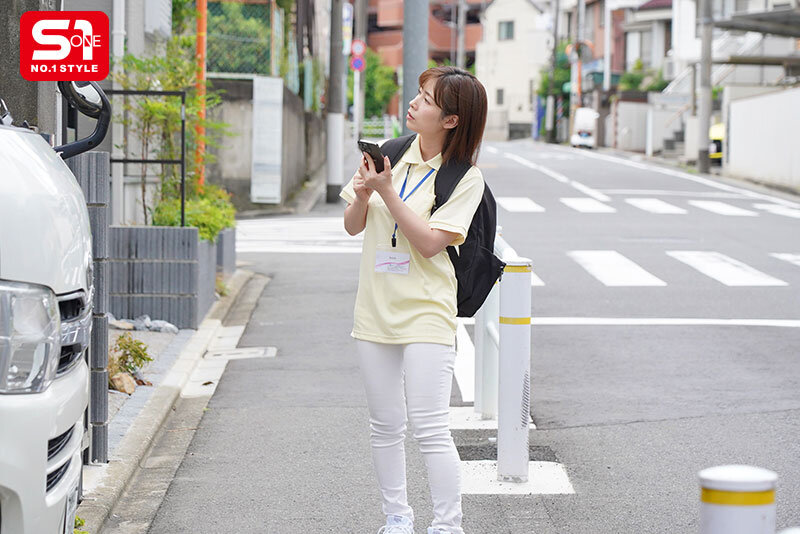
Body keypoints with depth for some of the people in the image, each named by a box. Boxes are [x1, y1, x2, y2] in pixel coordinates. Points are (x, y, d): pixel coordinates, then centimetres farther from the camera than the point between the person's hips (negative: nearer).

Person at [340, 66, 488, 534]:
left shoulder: (465, 178, -8)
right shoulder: (390, 154, 5)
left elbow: (430, 242, -16)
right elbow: (354, 226, 10)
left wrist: (387, 190, -18)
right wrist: (362, 195, -11)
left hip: (426, 315, -5)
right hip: (376, 311, 5)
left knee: (430, 430, -9)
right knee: (385, 427, 12)